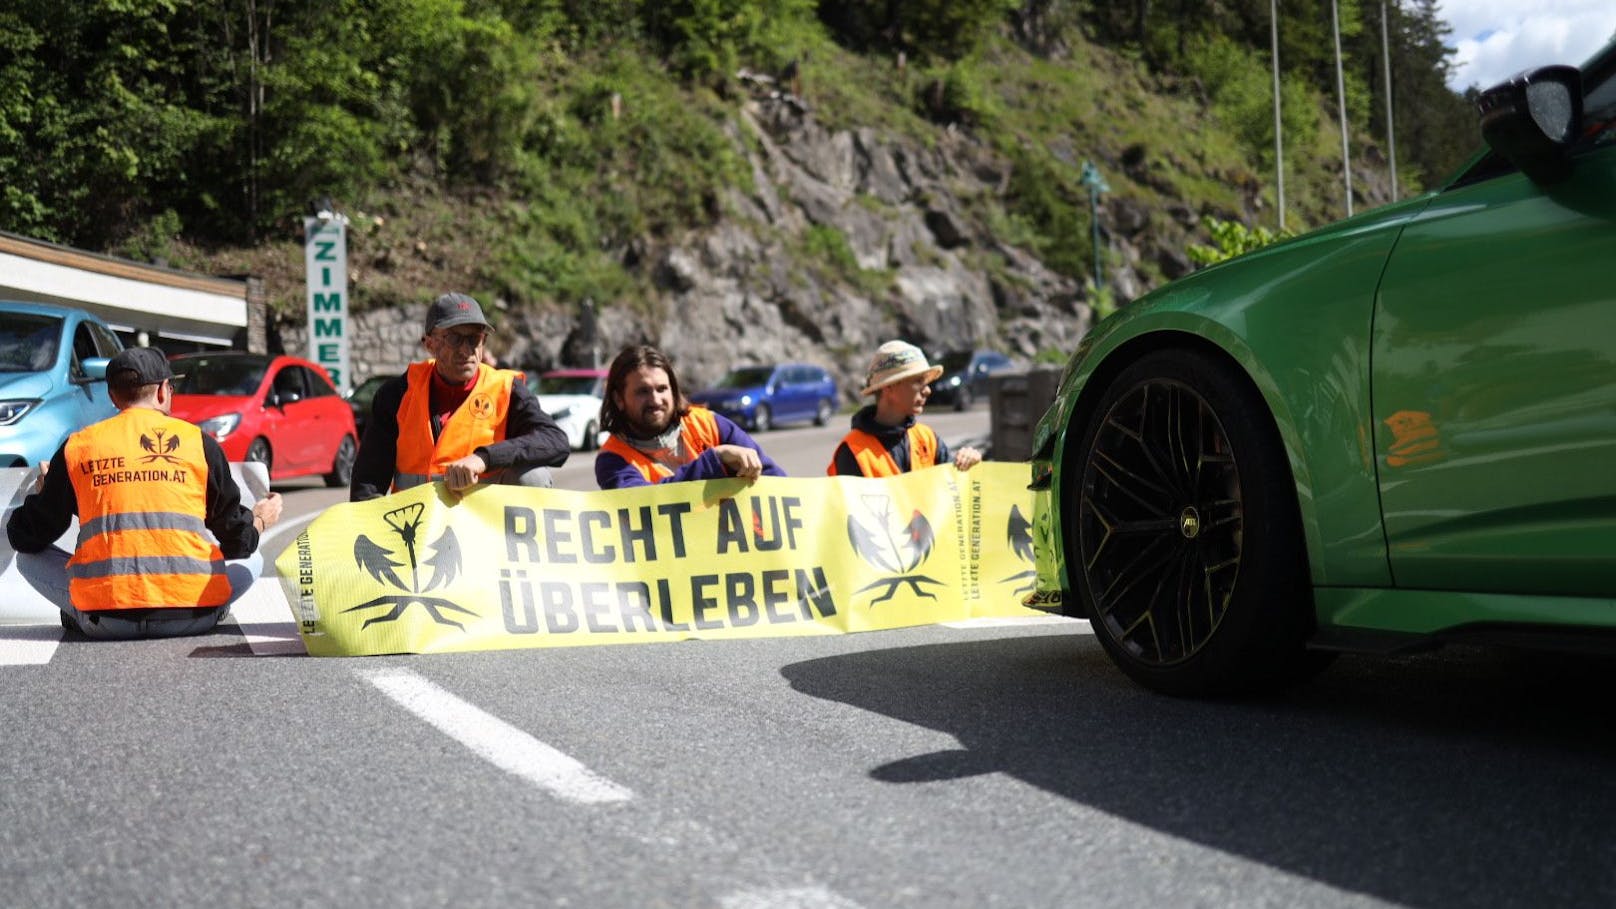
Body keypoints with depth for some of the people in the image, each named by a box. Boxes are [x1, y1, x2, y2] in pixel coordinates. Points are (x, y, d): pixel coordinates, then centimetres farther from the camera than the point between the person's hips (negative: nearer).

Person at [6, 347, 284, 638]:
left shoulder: (77, 446, 8)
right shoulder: (199, 441, 5)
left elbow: (25, 538, 14)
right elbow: (236, 540, 10)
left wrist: (43, 492, 35)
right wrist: (260, 521, 33)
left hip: (105, 619, 1)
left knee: (30, 557, 24)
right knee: (252, 559, 25)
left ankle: (80, 615, 10)